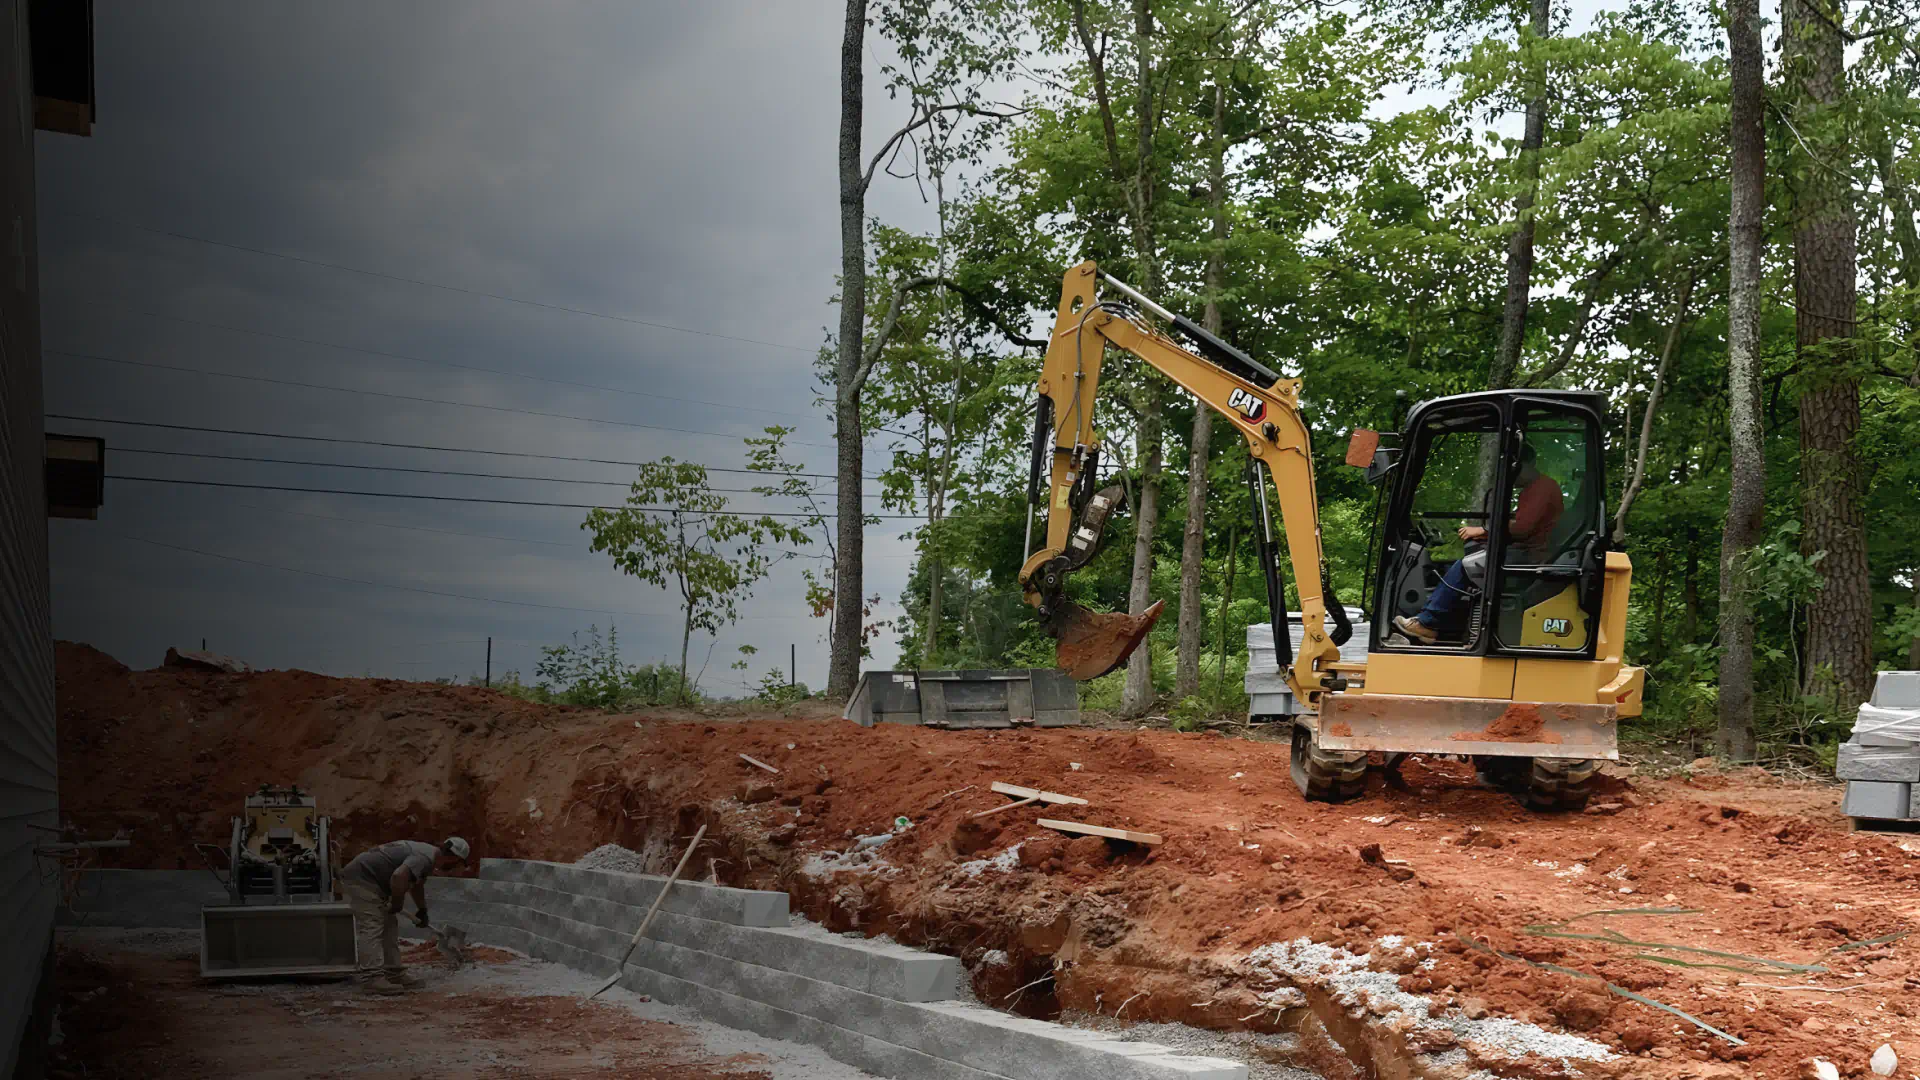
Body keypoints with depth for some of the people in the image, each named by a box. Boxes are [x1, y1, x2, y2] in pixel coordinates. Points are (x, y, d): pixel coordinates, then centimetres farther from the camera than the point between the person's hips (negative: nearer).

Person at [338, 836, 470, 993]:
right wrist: (397, 904, -21)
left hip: (370, 881, 11)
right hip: (360, 877, -11)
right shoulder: (425, 858, -21)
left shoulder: (427, 853, 13)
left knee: (388, 926, 12)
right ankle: (372, 977, -19)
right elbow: (399, 876, -37)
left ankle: (393, 973, 13)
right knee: (371, 927, -15)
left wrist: (422, 909, 41)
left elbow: (417, 884, 32)